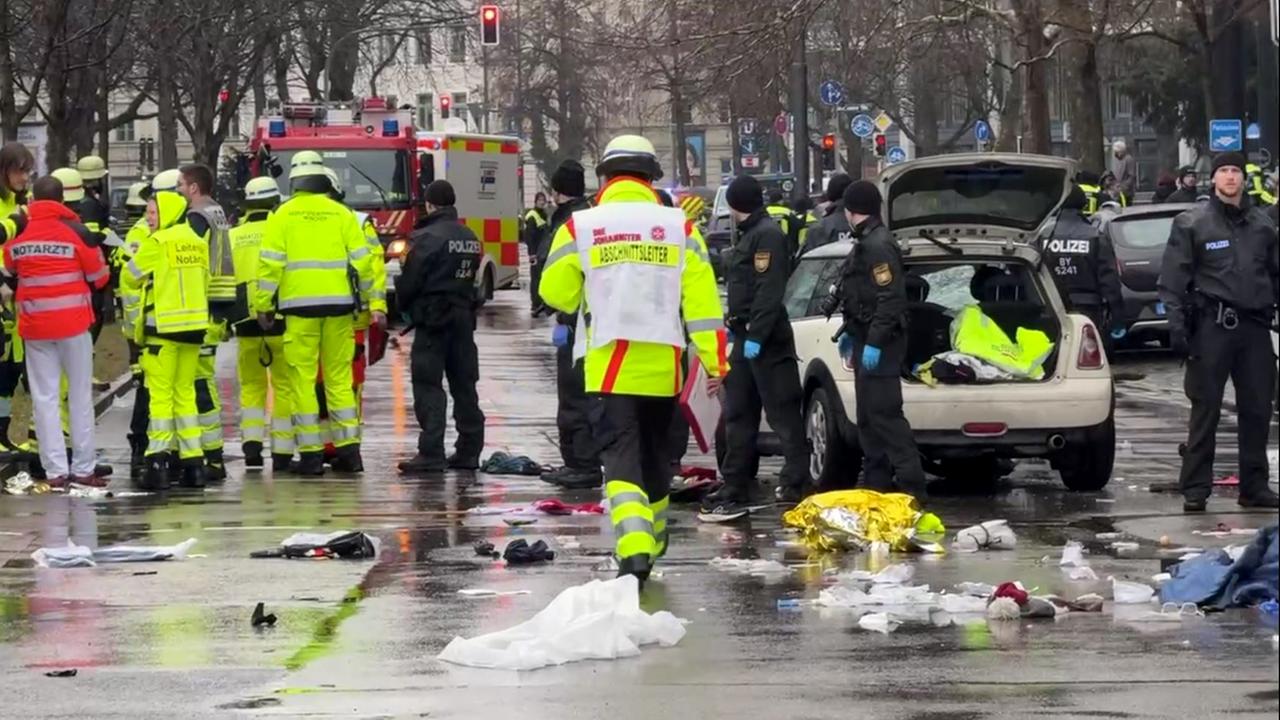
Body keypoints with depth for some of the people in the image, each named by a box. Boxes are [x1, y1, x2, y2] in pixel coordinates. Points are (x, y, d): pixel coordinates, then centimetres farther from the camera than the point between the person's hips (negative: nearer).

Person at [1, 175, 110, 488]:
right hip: (73, 322, -2)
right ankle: (83, 467, 8)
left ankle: (55, 470, 1)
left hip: (34, 326, 2)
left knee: (45, 397, 6)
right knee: (80, 395, 8)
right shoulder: (75, 231, -8)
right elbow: (99, 277, -2)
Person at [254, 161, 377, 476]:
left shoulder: (283, 215, 3)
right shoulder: (342, 214, 7)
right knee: (340, 378, 9)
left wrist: (263, 305, 3)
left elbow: (270, 263, -3)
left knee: (302, 379, 1)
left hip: (299, 305, -2)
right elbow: (362, 260, 4)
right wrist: (367, 298, 15)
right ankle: (348, 450, 6)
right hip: (339, 303, 2)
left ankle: (310, 454, -2)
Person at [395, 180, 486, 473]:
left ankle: (431, 454, -11)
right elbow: (471, 277, 12)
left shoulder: (427, 238, -13)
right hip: (464, 317, 7)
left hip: (432, 318, -7)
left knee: (428, 386, -6)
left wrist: (405, 305, 8)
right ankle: (469, 451, 15)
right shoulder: (471, 239, 10)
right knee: (464, 385, 12)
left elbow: (409, 283, -11)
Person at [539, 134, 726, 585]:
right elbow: (702, 299, -3)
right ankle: (652, 542, 37)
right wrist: (714, 362, -1)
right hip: (662, 366, 2)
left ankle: (634, 549, -25)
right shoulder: (679, 227, 1)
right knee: (655, 456, 20)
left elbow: (556, 294, 5)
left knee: (621, 457, -5)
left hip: (609, 366, -2)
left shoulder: (580, 227, -2)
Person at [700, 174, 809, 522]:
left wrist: (756, 335, -24)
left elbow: (769, 291, -21)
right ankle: (736, 487, 17)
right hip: (745, 336, 11)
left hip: (765, 339, -11)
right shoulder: (748, 235, 18)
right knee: (737, 414, 12)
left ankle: (796, 486, -7)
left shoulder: (768, 235, -13)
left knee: (782, 413, -8)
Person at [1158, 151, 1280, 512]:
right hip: (1212, 326, -4)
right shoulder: (1191, 224, 1)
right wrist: (1176, 322, -11)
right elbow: (1172, 279, -2)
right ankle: (1195, 489, 0)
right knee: (1205, 409, -4)